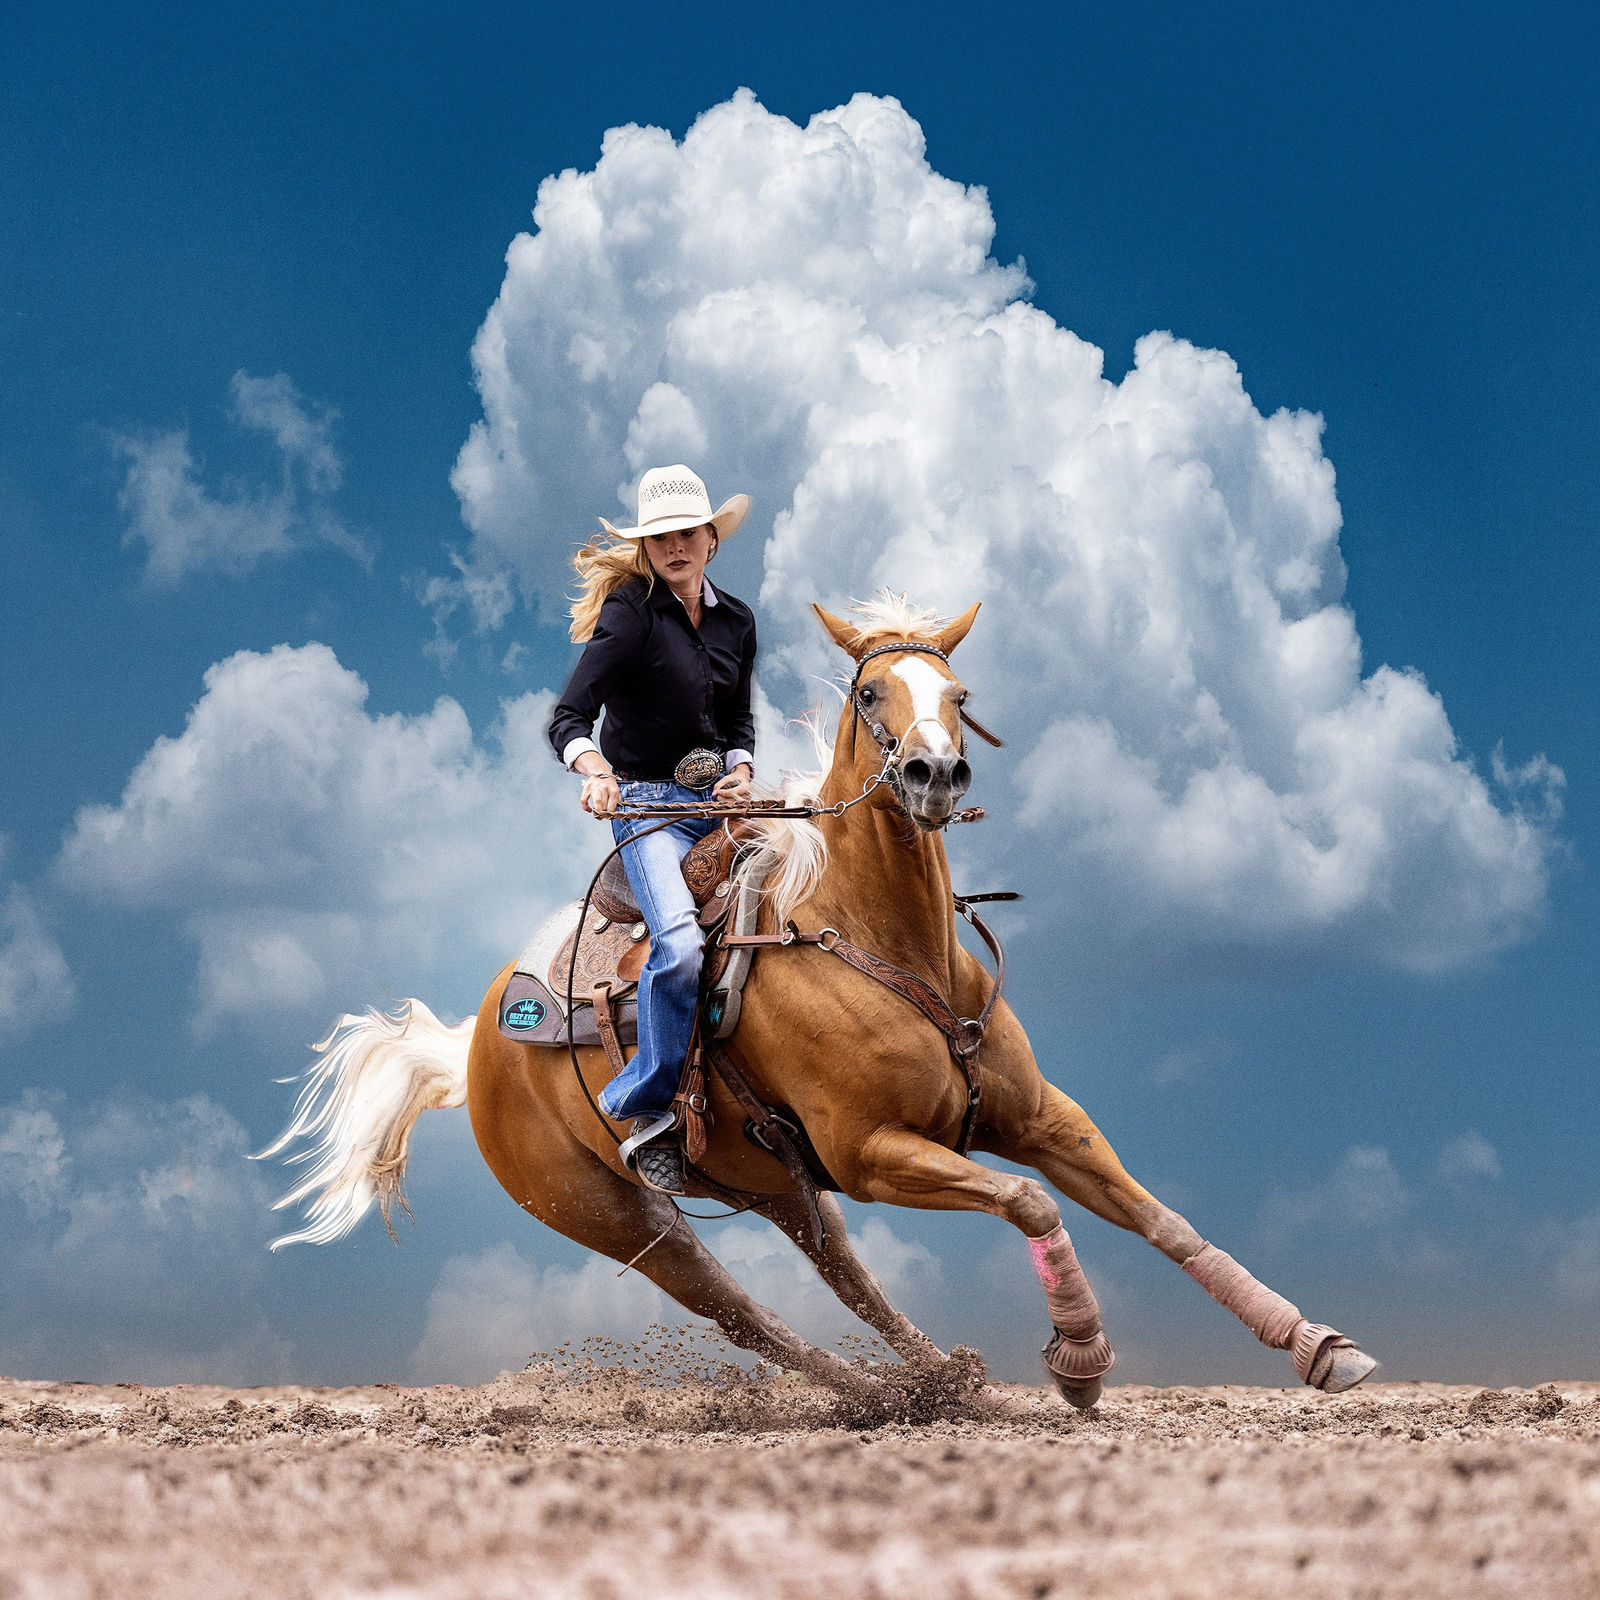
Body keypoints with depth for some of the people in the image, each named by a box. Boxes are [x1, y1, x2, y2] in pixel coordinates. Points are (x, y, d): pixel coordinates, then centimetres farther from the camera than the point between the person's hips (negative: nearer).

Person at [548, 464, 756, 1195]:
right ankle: (648, 1112, -15)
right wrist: (595, 771, -38)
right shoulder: (630, 614, -9)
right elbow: (568, 718, -17)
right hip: (646, 804, -7)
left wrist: (740, 769, -3)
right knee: (681, 947, -29)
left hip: (718, 801, 7)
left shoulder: (736, 621, 10)